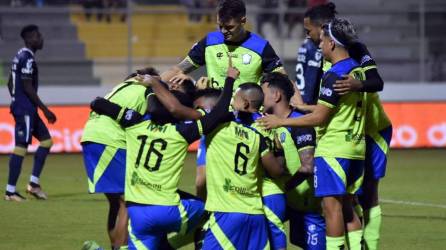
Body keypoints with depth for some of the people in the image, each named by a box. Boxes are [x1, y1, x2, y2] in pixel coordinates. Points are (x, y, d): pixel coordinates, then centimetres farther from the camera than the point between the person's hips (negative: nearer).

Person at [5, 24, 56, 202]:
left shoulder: (20, 56, 15)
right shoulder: (27, 58, -16)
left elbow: (10, 84, 20)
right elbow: (28, 87, -20)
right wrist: (45, 110, -16)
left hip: (20, 107, 10)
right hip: (25, 109, -10)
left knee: (46, 140, 14)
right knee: (21, 147, -8)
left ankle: (34, 183, 11)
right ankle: (10, 191, -6)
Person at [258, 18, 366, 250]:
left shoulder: (334, 75, -15)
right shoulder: (358, 70, 11)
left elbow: (319, 117, -14)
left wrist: (281, 121, -7)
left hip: (333, 150, -9)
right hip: (356, 148, 9)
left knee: (332, 205, -6)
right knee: (347, 207, 12)